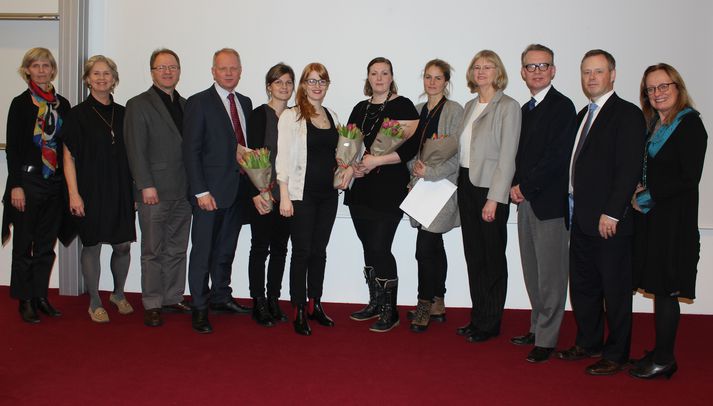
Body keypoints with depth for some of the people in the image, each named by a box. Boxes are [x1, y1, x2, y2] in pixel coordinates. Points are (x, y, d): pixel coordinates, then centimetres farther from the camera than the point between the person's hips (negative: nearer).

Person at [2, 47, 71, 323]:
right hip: (28, 180, -4)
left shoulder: (62, 104, 9)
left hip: (55, 183, 4)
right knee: (24, 244, 4)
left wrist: (68, 183, 6)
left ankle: (40, 295, 20)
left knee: (47, 244, 10)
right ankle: (25, 300, 14)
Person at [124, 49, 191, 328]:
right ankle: (152, 305, 11)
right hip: (155, 192, -5)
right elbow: (136, 150, -7)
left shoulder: (185, 105, 15)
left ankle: (173, 299, 21)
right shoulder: (138, 105, -1)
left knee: (177, 250, 10)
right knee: (153, 252, 2)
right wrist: (146, 186, -14)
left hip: (183, 192, 5)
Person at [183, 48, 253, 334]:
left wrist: (250, 185, 6)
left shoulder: (245, 103, 13)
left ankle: (221, 297, 29)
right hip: (211, 192, -6)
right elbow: (191, 151, -10)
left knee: (226, 249, 15)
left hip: (238, 190, 6)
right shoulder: (198, 103, -5)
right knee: (203, 251, 1)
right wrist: (200, 191, -16)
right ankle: (199, 308, 10)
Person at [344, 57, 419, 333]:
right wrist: (352, 165, -3)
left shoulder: (403, 106, -3)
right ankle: (375, 303, 24)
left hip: (389, 188, -6)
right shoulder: (360, 109, 15)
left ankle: (390, 311, 4)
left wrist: (375, 161, -17)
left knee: (380, 248, -8)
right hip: (360, 189, 6)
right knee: (369, 248, 10)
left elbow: (411, 146, -12)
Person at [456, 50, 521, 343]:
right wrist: (460, 184, 6)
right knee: (473, 255, 12)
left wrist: (494, 198, -18)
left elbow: (507, 156, -14)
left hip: (490, 189, -7)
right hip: (466, 185, 7)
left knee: (492, 258, 4)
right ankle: (478, 317, 23)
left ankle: (490, 324, 15)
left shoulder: (508, 106, -9)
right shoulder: (470, 106, 13)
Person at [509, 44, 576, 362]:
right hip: (526, 201, 8)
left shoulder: (561, 106, -8)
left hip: (550, 201, -8)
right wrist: (515, 185, 2)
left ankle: (546, 339, 7)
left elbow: (557, 157, -17)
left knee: (550, 274, -1)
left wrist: (525, 187, -12)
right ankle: (538, 327, 26)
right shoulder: (525, 109, 17)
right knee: (532, 273, 14)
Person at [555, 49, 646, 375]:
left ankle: (615, 354, 16)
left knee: (615, 290, 4)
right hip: (580, 218, 8)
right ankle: (588, 343, 31)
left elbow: (629, 168, -16)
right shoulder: (583, 115, 17)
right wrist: (564, 203, 8)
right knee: (582, 285, 16)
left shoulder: (627, 114, -8)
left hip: (609, 220, -8)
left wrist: (612, 213, -20)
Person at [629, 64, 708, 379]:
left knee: (665, 290, -3)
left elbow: (689, 178, -15)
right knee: (660, 288, 11)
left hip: (673, 219, -8)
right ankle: (661, 353, 19)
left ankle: (664, 359, 7)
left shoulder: (690, 124, -10)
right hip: (651, 217, 8)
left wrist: (646, 197, -11)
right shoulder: (652, 125, 14)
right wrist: (639, 191, 2)